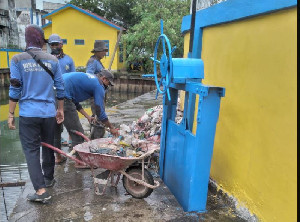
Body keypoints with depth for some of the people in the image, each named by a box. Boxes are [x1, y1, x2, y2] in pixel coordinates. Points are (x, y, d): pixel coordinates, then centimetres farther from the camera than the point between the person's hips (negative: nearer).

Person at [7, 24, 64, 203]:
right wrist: (60, 110, 14)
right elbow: (60, 87, 4)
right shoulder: (53, 60, 2)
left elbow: (15, 89, -5)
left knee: (31, 150, 5)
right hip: (49, 112, 3)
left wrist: (11, 114, 3)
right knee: (48, 146, 18)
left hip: (28, 113, -2)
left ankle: (41, 190, 0)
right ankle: (49, 179, 37)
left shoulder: (18, 60, -3)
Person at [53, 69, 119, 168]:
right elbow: (100, 112, -3)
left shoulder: (87, 78, 26)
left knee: (56, 129, 22)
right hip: (63, 97, -10)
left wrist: (87, 116, 25)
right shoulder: (98, 86, -1)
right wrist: (111, 128, 9)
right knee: (77, 131, 1)